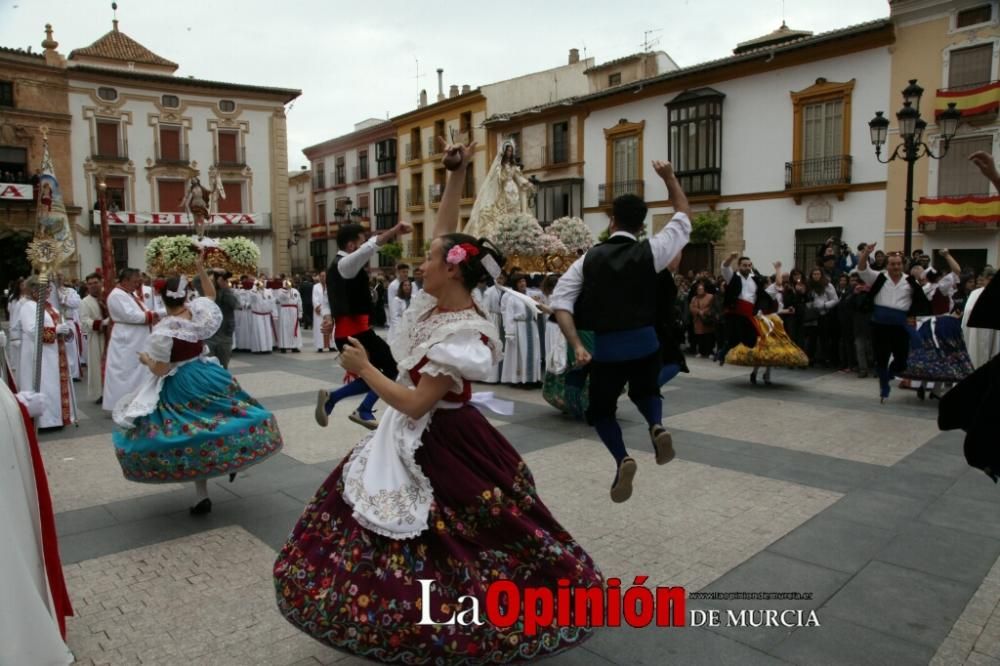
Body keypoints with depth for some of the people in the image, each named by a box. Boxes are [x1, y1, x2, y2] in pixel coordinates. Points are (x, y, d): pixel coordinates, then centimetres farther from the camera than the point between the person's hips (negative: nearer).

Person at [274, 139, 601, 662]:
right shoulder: (438, 301, -2)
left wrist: (364, 368, -16)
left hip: (441, 446, -9)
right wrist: (457, 174, -3)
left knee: (451, 548, 5)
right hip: (410, 439, 9)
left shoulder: (464, 334, -26)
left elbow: (416, 402, -26)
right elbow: (444, 229, 3)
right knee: (373, 532, 20)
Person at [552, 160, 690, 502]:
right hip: (646, 342, 1)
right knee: (645, 391, 29)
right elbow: (684, 219, 12)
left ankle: (622, 458, -7)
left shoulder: (589, 259, -2)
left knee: (601, 409, 18)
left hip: (606, 346, -1)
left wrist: (576, 345, -16)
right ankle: (657, 426, -3)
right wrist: (669, 177, 15)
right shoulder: (650, 251, -4)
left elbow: (561, 300, -11)